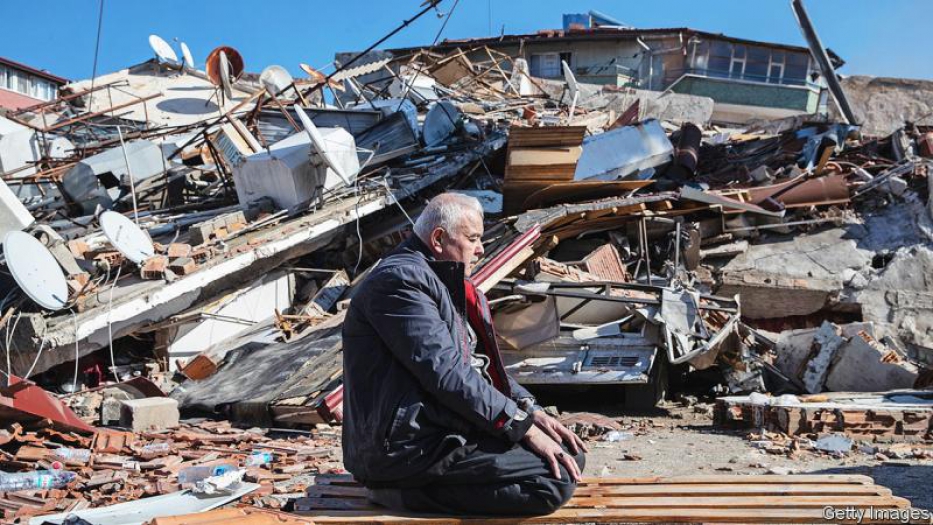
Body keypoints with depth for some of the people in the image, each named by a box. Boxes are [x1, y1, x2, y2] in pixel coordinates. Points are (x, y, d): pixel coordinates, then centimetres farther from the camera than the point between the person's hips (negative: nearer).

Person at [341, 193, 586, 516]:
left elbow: (482, 364, 19)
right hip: (410, 446, -11)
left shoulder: (440, 282, 19)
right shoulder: (401, 279, -15)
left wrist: (532, 411, 3)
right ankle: (412, 489, -10)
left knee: (569, 455, 8)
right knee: (557, 478, -18)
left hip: (440, 428, 11)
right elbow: (447, 374, -22)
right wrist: (524, 426, -19)